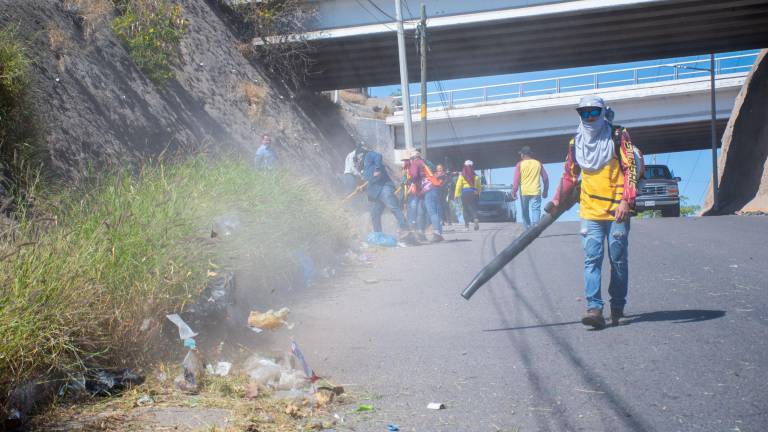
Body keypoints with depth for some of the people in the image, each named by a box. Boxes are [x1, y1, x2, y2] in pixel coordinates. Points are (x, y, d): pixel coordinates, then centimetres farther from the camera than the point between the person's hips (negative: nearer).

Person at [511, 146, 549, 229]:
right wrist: (545, 191, 17)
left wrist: (514, 191, 2)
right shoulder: (538, 163, 7)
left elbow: (516, 179, -5)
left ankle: (528, 228, 17)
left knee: (525, 212, 14)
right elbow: (545, 178, 9)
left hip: (524, 192, 0)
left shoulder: (520, 164, 0)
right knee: (535, 210, -6)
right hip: (535, 192, 1)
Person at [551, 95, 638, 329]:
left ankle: (617, 307, 16)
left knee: (618, 260, 4)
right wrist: (557, 200, 20)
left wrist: (626, 201, -15)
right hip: (589, 212, 3)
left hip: (617, 211, -3)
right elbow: (570, 175, 23)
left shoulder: (618, 137, 0)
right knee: (592, 259, -7)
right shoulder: (576, 143, 11)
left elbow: (631, 169, -6)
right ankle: (594, 308, -13)